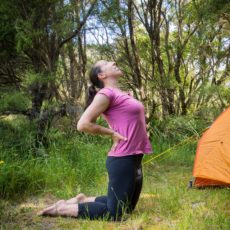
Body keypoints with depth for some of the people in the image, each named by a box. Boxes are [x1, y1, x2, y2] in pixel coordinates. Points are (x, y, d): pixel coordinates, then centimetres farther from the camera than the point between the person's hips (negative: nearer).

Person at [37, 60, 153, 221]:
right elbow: (83, 124, -19)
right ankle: (63, 208, 6)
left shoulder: (123, 94, 13)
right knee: (114, 213, -2)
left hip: (134, 158, 9)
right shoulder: (106, 93, -13)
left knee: (127, 208, 21)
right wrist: (112, 133, -13)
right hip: (123, 159, -9)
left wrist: (142, 127, 9)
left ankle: (84, 200, 27)